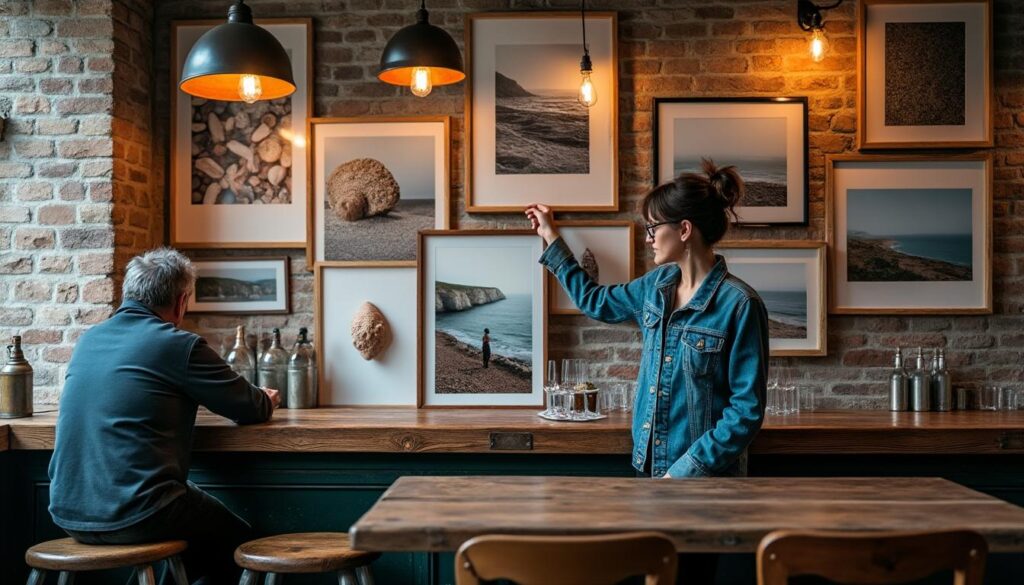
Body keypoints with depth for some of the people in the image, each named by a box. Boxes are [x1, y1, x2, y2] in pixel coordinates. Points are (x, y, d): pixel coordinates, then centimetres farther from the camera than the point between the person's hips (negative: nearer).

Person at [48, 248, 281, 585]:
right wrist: (267, 401, 21)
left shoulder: (88, 341, 10)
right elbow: (251, 409, -3)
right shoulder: (179, 344, -10)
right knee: (235, 538, 19)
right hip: (131, 516, -7)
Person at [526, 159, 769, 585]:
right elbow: (596, 302, 22)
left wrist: (689, 469, -19)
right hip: (651, 466, 7)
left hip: (704, 475, -6)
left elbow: (746, 410, -16)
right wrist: (551, 238, 23)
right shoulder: (658, 285, 4)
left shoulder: (738, 304, -17)